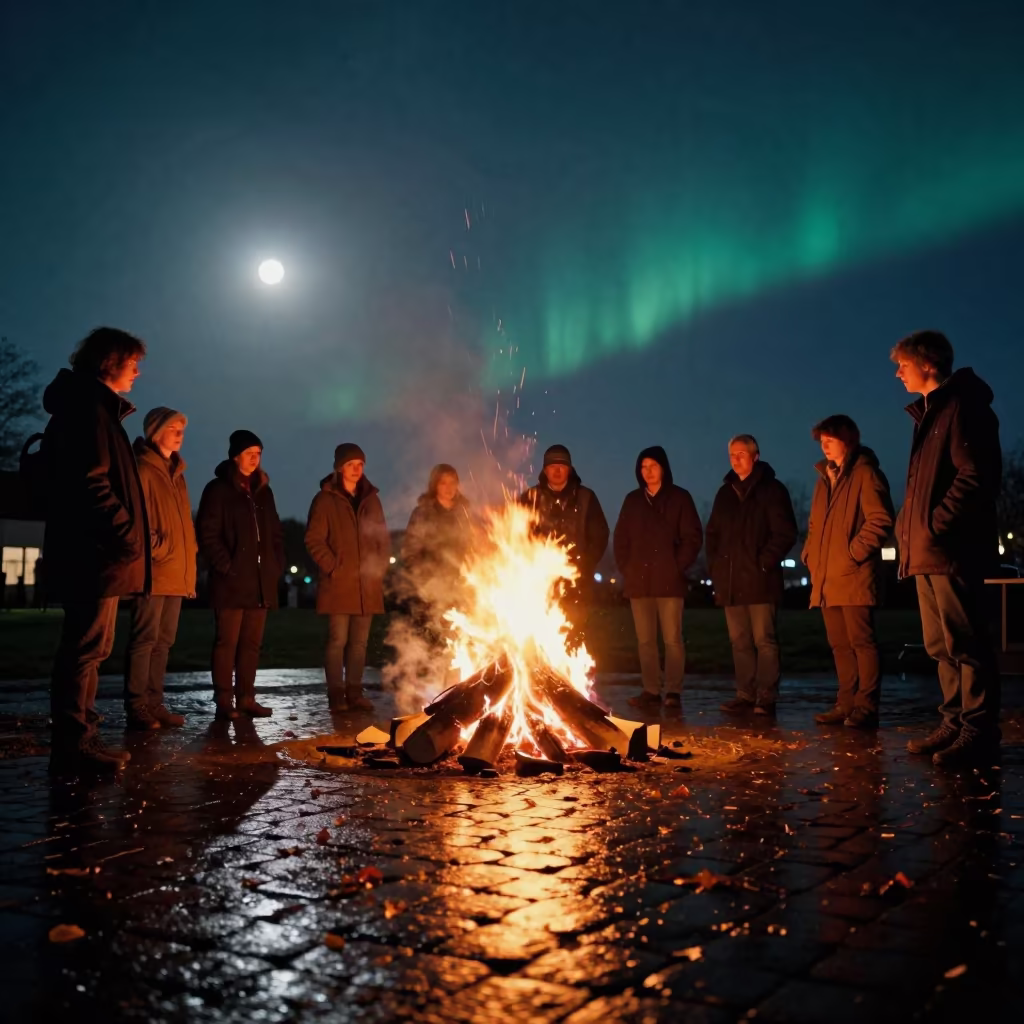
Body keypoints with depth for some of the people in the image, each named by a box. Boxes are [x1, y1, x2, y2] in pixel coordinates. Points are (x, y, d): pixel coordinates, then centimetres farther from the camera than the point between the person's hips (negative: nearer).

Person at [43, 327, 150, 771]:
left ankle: (79, 740, 19)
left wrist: (124, 537, 16)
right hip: (95, 552, -11)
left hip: (89, 552, 11)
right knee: (86, 646, -7)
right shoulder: (88, 406, -11)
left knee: (85, 647, 13)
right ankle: (73, 744, -2)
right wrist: (127, 535, -18)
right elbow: (91, 483, -21)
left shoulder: (89, 406, 21)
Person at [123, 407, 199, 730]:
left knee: (163, 641, 8)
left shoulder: (175, 471, 20)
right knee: (145, 639, -8)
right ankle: (137, 707, -5)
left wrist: (188, 563, 16)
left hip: (176, 573, 8)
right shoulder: (142, 469, -5)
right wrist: (156, 549, -15)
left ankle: (154, 704, 13)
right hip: (154, 571, -8)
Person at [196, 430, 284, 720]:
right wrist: (226, 566, -13)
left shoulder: (263, 491, 17)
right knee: (227, 642, -5)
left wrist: (276, 566, 9)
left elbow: (276, 533, 21)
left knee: (252, 643, 8)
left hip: (261, 582, 6)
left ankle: (246, 699, 13)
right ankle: (224, 701, -1)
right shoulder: (218, 489, -1)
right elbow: (207, 534, -7)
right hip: (231, 582, -6)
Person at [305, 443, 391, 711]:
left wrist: (381, 566, 6)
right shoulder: (326, 499, -1)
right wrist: (332, 567, -11)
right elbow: (314, 539, -5)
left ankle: (354, 693, 13)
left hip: (367, 585, 5)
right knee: (338, 640, -5)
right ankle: (336, 695, 2)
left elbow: (383, 537, 18)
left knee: (359, 641, 7)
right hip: (338, 585, -4)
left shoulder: (370, 498, 13)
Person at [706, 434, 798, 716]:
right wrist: (715, 565, 11)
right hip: (730, 581, 6)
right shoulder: (725, 492, 17)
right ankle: (745, 694, 14)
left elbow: (785, 534, -6)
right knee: (739, 641, 8)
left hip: (760, 579, -6)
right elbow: (712, 533, 23)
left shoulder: (772, 490, 0)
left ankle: (766, 697, -2)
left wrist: (765, 562, -13)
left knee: (763, 640, -6)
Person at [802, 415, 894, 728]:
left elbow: (881, 520, -12)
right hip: (827, 578, 8)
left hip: (854, 576, -8)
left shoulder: (865, 473, -3)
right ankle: (846, 704, 14)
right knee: (840, 644, 9)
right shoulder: (824, 477, 21)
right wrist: (810, 554, 12)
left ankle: (865, 707, -3)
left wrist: (854, 552, -15)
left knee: (861, 641, -7)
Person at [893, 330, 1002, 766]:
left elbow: (975, 476, -17)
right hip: (928, 551, 10)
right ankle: (955, 724, 17)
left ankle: (978, 729, 0)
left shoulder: (962, 406, -8)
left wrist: (935, 524, -17)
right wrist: (910, 528, 13)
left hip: (951, 549, -10)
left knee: (964, 642, -6)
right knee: (941, 645, 11)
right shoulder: (929, 413, 21)